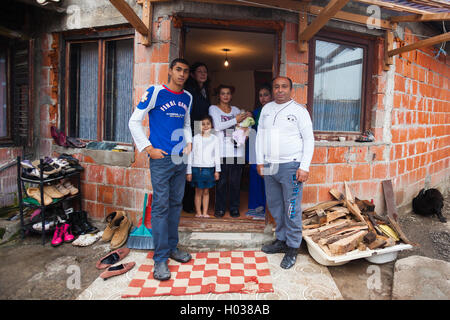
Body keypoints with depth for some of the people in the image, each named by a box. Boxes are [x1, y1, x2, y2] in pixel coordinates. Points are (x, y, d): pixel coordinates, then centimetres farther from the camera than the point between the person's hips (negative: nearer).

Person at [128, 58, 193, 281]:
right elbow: (134, 122, -5)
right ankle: (160, 258, 6)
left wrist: (189, 141, 8)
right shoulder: (155, 92, -5)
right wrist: (148, 148, -11)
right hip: (161, 158, -6)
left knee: (176, 204, 13)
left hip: (180, 159, 6)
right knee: (160, 206, -4)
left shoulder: (187, 97, 13)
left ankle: (172, 247, 28)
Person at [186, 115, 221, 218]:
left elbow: (217, 155, 9)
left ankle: (205, 212, 14)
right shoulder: (195, 138, 2)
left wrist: (217, 170, 5)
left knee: (206, 191, 7)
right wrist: (189, 171, 2)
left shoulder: (215, 139, 6)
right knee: (198, 191, 3)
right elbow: (191, 155, 3)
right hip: (197, 168, -1)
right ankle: (198, 212, 12)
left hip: (209, 168, 1)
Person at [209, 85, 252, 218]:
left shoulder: (236, 110, 18)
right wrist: (235, 120, -12)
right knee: (221, 181, -1)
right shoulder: (213, 108, 8)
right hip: (222, 150, -2)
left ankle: (234, 208, 15)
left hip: (236, 150, 3)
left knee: (235, 181, 4)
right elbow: (217, 126, -7)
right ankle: (220, 208, 12)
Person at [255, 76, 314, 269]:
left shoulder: (299, 110, -2)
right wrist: (260, 161, 9)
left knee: (291, 210, -2)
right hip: (269, 166, 5)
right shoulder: (266, 109, 13)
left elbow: (309, 139, -4)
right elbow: (260, 135, 16)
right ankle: (281, 240, 29)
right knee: (275, 206, 14)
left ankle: (292, 248, 12)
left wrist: (304, 167, -12)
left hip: (290, 166, -5)